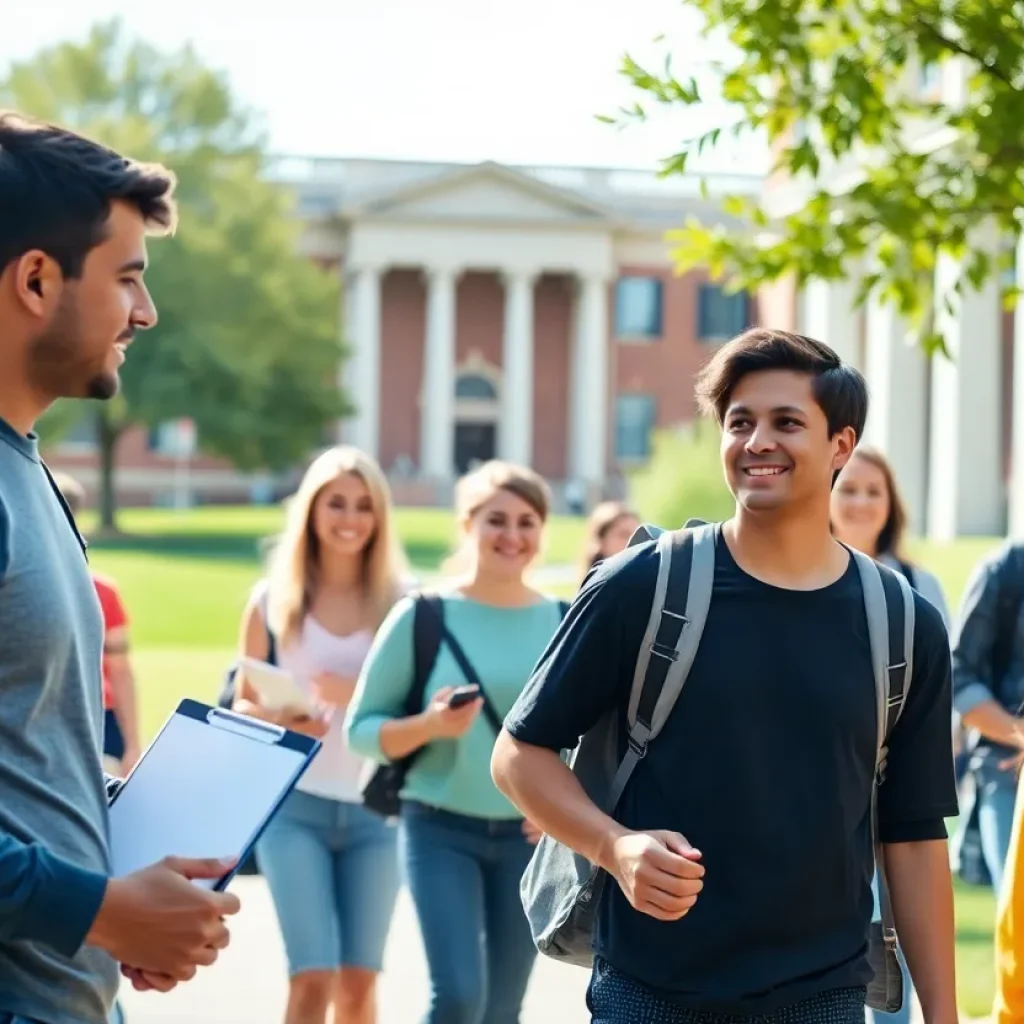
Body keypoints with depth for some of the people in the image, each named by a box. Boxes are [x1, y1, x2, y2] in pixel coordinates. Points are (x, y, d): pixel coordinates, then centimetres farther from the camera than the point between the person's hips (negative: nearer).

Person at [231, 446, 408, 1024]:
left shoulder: (401, 602, 1)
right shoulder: (274, 601, 3)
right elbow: (244, 705, 8)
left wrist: (361, 696, -17)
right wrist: (280, 721, -13)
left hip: (376, 808, 1)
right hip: (294, 806, -1)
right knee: (314, 977, -11)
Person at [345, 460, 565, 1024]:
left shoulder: (563, 623, 1)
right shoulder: (422, 616, -6)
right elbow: (363, 728, -2)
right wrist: (428, 726, -20)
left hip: (526, 836, 3)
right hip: (441, 829, -3)